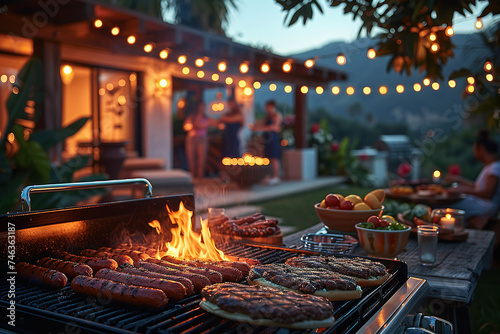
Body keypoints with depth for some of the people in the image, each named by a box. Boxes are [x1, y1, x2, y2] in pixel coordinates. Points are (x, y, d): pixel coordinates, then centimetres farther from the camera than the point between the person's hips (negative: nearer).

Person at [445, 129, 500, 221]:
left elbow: (488, 194, -24)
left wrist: (464, 190, -22)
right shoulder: (488, 166, 17)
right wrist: (459, 179, 28)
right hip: (476, 202, 10)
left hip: (484, 208, -10)